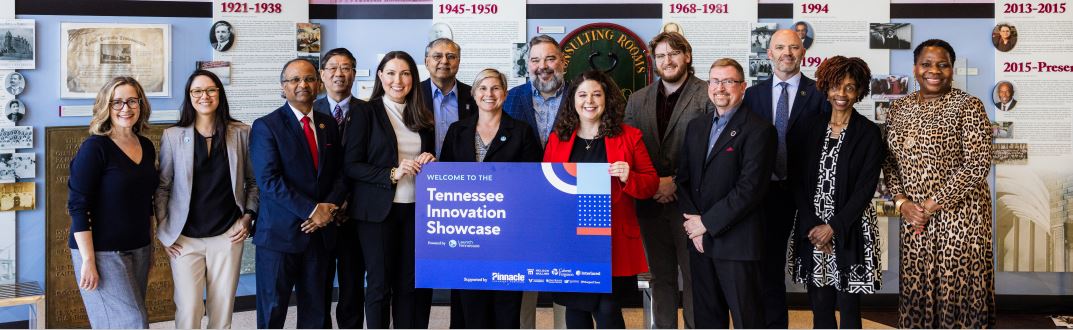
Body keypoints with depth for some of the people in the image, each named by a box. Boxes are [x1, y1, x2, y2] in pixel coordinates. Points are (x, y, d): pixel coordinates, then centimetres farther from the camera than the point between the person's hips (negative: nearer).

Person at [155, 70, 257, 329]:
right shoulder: (172, 136, 0)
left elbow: (253, 181, 10)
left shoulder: (241, 133, 2)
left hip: (228, 236, 1)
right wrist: (163, 231, 1)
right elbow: (162, 187, 5)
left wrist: (248, 217, 1)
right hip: (185, 238, -1)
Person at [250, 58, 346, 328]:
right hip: (280, 233, -5)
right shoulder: (266, 126, -6)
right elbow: (269, 181, -15)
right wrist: (312, 210, -17)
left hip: (319, 232, 5)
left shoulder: (329, 124, 11)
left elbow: (339, 173, 10)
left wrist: (329, 207, -8)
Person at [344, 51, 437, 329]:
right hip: (378, 210, -4)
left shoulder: (423, 117, 12)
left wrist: (429, 161, -2)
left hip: (416, 209, 4)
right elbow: (352, 166, -7)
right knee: (379, 284, 4)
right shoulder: (365, 113, -2)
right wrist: (392, 174, -19)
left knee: (410, 283, 6)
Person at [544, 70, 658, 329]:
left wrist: (629, 178, -17)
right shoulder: (557, 139, 9)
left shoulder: (629, 137, 3)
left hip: (612, 242, -3)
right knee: (576, 309, 11)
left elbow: (651, 184, 4)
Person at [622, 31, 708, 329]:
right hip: (651, 204, 4)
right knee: (661, 279, 13)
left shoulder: (708, 95, -4)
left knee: (694, 278, 2)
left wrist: (676, 182, -14)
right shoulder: (638, 100, 12)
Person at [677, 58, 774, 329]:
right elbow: (683, 178, 10)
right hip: (699, 240, 6)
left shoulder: (758, 130, -9)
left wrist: (707, 223, -13)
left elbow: (750, 188, -16)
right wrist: (692, 223, -4)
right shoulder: (696, 126, 14)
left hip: (736, 242, -6)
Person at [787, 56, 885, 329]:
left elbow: (866, 188, -7)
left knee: (848, 307, 3)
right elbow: (797, 180, 4)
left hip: (850, 231, -3)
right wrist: (811, 225, -7)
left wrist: (834, 227, -12)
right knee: (819, 306, 7)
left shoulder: (868, 132, -2)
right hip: (811, 230, 3)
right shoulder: (812, 128, 7)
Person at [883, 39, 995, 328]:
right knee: (916, 287, 11)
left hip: (959, 214, -4)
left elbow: (978, 166, -14)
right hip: (913, 215, 5)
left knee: (958, 287, 2)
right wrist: (902, 201, -6)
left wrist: (932, 204, -14)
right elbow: (890, 161, 9)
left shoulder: (968, 107, -9)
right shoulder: (898, 108, 6)